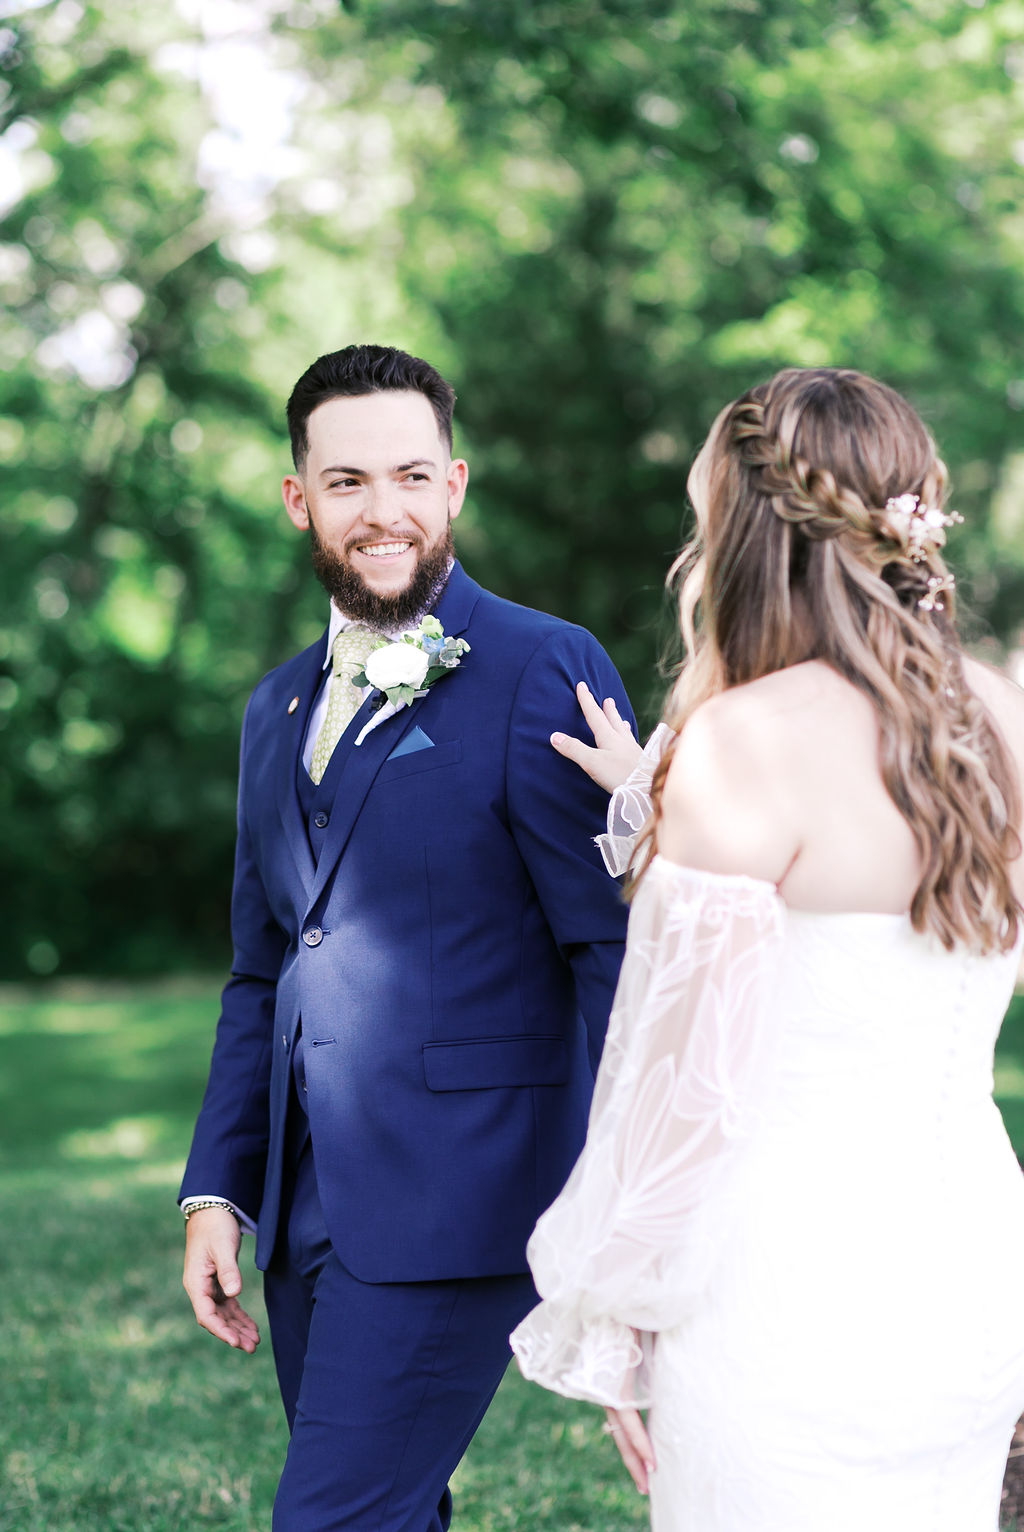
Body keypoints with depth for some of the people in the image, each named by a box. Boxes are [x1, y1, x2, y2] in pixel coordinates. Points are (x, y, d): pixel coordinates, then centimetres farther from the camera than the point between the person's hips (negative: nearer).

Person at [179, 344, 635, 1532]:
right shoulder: (278, 708, 15)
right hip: (308, 1212, 7)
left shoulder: (543, 673, -8)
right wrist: (217, 1191, 11)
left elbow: (618, 951, -11)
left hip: (453, 1211, -7)